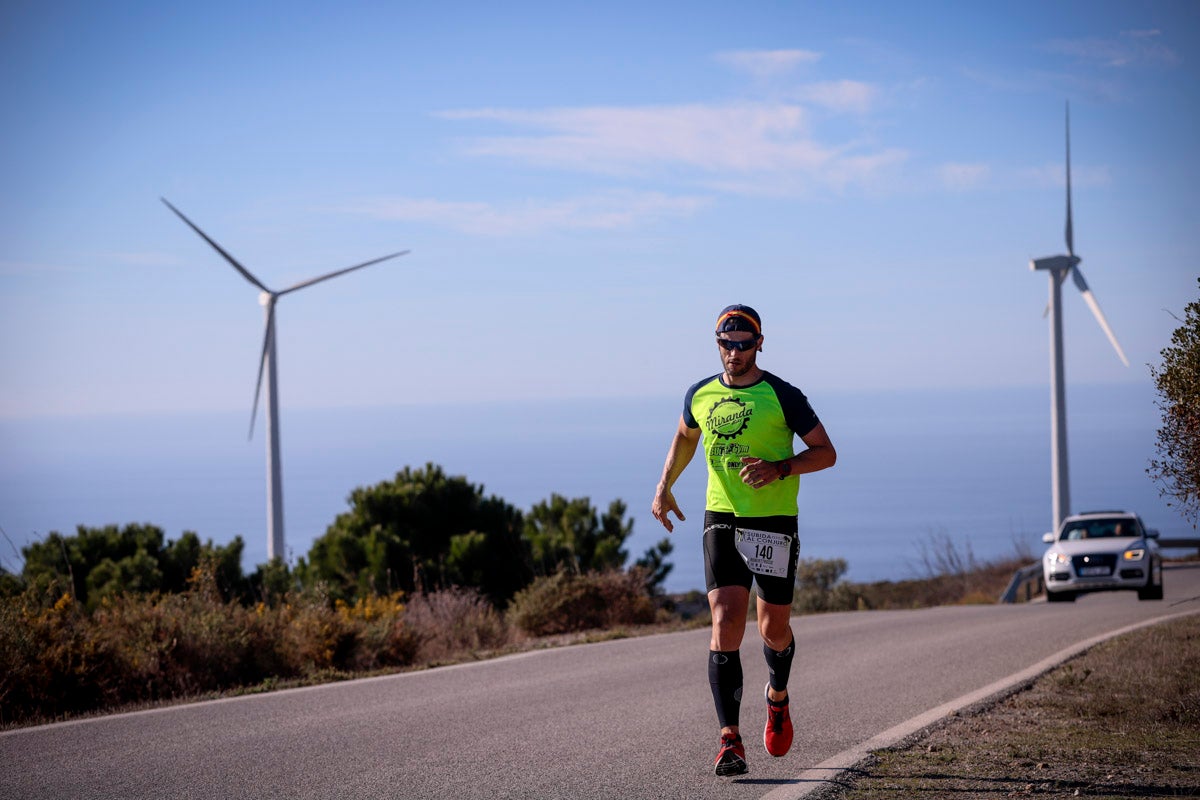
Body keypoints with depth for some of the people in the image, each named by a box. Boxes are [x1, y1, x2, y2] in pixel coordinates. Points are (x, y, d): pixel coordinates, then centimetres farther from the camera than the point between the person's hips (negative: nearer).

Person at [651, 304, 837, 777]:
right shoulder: (701, 395, 6)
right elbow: (685, 437, 26)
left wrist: (780, 467, -20)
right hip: (721, 520, 2)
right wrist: (665, 485, 14)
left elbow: (826, 453, -4)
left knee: (774, 628, 9)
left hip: (775, 524, -2)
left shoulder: (782, 396, -6)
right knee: (725, 624, -13)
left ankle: (778, 697, 44)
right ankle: (730, 741, -17)